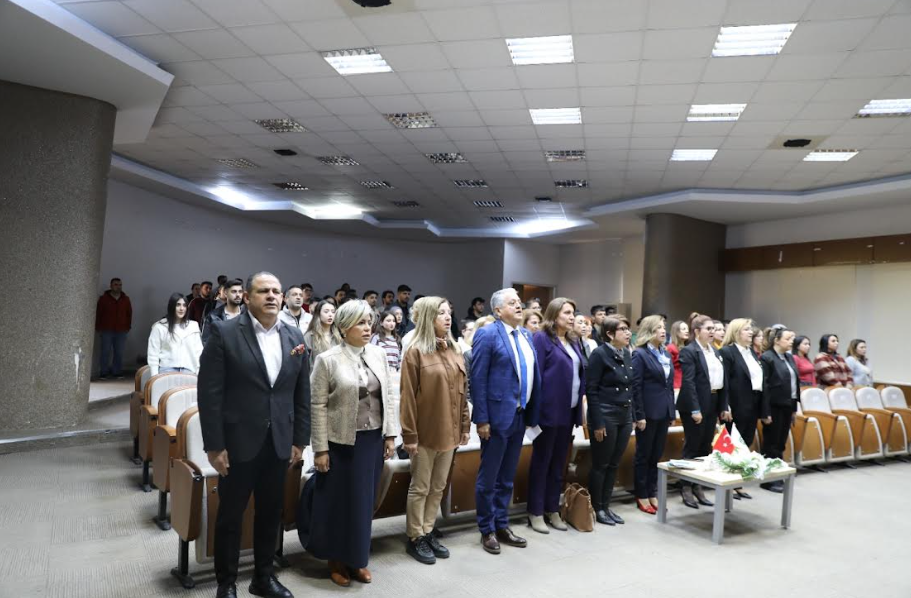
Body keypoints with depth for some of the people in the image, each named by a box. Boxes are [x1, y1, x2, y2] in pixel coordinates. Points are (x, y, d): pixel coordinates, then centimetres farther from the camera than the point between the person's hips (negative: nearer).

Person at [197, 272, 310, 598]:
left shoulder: (294, 337, 4)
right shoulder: (224, 332, -9)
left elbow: (302, 393, 8)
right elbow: (209, 393, -11)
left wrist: (300, 440, 6)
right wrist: (214, 445, -13)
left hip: (279, 444, 4)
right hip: (238, 443, -4)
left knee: (271, 514, 15)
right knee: (230, 515, 11)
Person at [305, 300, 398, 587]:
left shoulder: (378, 354, 4)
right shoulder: (327, 359, -9)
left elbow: (387, 397, 9)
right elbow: (318, 407, -9)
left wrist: (390, 434, 5)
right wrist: (321, 449, -11)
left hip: (373, 440, 4)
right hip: (342, 442, -4)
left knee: (364, 501, 13)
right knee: (339, 501, 9)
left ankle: (356, 558, 30)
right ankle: (336, 560, 27)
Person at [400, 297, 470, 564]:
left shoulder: (455, 350, 7)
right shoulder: (416, 352, -11)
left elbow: (462, 390, 11)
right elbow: (408, 396, -12)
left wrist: (465, 425, 9)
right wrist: (409, 434, -14)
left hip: (449, 431, 6)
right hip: (426, 431, -6)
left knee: (438, 487, 15)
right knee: (420, 487, 7)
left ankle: (427, 532, 29)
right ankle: (415, 538, 21)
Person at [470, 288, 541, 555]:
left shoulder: (526, 335, 11)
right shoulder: (487, 334, -11)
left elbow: (533, 375, 13)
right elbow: (478, 379, -14)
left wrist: (532, 414, 9)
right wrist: (482, 419, -17)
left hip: (520, 416, 7)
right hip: (498, 416, -7)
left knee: (507, 477, 17)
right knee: (488, 478, 6)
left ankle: (502, 526, 30)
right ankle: (487, 530, 20)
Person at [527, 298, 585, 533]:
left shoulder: (573, 342, 14)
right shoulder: (542, 338, -8)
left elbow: (580, 375, 16)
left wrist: (579, 408, 10)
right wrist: (536, 408, -16)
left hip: (569, 411, 7)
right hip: (549, 410, -7)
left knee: (559, 464, 14)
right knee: (541, 462, 4)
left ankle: (552, 510, 25)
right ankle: (536, 512, 14)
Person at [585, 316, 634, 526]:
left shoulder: (626, 353, 9)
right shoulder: (600, 354, -12)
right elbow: (591, 390, -14)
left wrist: (632, 416, 12)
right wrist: (597, 422, -17)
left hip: (624, 418, 7)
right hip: (606, 417, -7)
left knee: (614, 465, 13)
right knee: (600, 465, 4)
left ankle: (605, 506, 25)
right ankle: (595, 508, 18)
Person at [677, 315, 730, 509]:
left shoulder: (715, 352, 14)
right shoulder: (689, 351, -10)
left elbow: (722, 381, 14)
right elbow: (688, 382, -17)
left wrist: (724, 407, 8)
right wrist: (695, 409, -21)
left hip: (712, 405, 7)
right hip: (695, 405, -7)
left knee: (705, 448, 12)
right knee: (692, 447, 0)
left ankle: (698, 487, 21)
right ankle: (686, 489, 11)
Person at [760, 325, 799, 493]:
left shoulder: (789, 357, 11)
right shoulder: (767, 358, -13)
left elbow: (795, 383, 15)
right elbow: (763, 387, -16)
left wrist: (794, 408, 12)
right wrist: (765, 412, -18)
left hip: (787, 407, 7)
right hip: (774, 408, -7)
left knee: (781, 444, 14)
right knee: (771, 445, 3)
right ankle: (768, 480, 13)